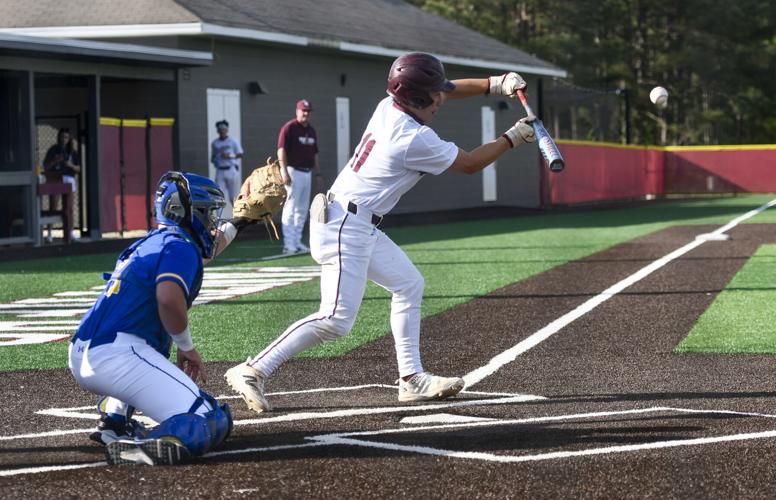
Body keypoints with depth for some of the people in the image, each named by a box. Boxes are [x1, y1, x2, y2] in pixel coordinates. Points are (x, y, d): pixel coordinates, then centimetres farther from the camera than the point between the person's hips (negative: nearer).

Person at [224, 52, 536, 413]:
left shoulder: (391, 105, 4)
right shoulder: (414, 139, -20)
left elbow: (446, 91, 21)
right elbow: (470, 164, -7)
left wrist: (496, 83, 12)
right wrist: (513, 138, 6)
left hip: (362, 227, 11)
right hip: (347, 226, -11)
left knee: (408, 284, 17)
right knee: (336, 319, -14)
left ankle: (412, 379, 19)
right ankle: (253, 370, -14)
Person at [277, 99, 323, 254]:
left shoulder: (311, 131, 17)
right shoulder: (289, 127, -6)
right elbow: (281, 150, -13)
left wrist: (318, 174, 17)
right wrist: (284, 172, -22)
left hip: (307, 173, 8)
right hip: (293, 171, -8)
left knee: (302, 210, 10)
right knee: (290, 208, -9)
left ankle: (297, 242, 16)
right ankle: (289, 244, -10)